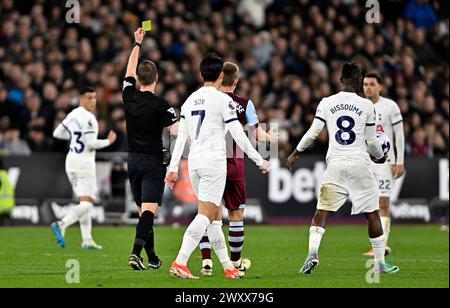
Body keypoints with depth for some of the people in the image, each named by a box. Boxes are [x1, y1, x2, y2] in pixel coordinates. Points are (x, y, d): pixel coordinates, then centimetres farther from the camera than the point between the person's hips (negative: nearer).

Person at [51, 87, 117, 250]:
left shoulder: (72, 115, 11)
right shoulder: (89, 118, -14)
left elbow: (57, 133, 19)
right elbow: (92, 144, -19)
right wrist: (109, 141, -3)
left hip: (71, 159, 9)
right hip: (83, 161, -9)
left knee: (84, 201, 14)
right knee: (87, 203, -9)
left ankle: (87, 240, 13)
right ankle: (62, 224, -27)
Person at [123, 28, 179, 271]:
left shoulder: (129, 97, 1)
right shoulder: (159, 105, -12)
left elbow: (129, 71, 18)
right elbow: (176, 131, -17)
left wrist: (137, 45, 26)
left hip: (133, 160, 5)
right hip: (152, 162, -5)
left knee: (143, 210, 12)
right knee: (149, 209, -12)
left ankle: (152, 259, 17)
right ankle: (137, 252, -31)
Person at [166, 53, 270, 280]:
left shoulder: (191, 100, 12)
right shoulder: (222, 99, -7)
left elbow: (181, 137, 12)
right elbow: (238, 136, -8)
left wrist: (173, 168, 14)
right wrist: (260, 161, 1)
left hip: (194, 162, 7)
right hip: (214, 161, -7)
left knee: (215, 216, 12)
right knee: (205, 215, -10)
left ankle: (227, 266, 15)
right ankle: (180, 263, -21)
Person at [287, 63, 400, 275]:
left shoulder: (326, 103, 2)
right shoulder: (367, 106, 0)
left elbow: (313, 133, 1)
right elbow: (372, 141, 5)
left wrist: (295, 154, 15)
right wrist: (380, 157, 25)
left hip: (335, 165, 1)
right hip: (360, 165, -1)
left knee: (322, 212, 6)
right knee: (372, 214, 8)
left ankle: (313, 252, -16)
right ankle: (380, 263, 12)